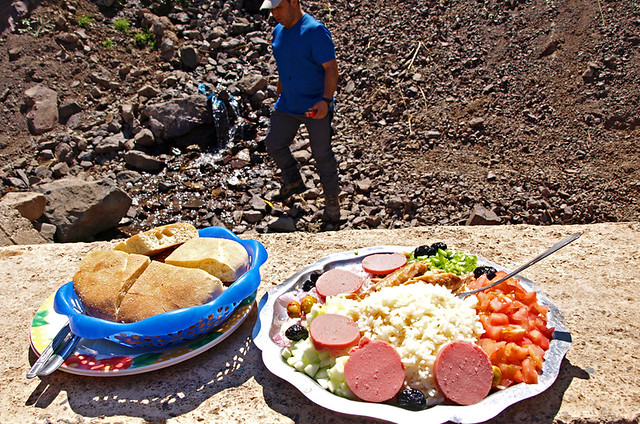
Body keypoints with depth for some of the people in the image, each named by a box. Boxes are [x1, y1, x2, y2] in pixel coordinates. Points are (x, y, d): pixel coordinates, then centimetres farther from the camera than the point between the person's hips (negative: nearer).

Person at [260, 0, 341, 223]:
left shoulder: (315, 31, -15)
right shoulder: (278, 31, 8)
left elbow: (331, 68, -20)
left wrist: (326, 100, -32)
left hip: (316, 108, -7)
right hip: (287, 106, 7)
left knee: (322, 154, 0)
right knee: (273, 144, 11)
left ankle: (332, 200, 18)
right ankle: (293, 182, 36)